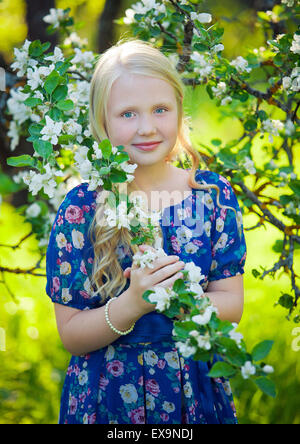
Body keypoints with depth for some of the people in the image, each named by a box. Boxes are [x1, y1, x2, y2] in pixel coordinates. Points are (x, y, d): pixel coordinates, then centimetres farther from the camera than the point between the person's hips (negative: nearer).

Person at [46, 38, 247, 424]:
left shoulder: (213, 194, -6)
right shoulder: (80, 208, -11)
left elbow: (232, 306, -6)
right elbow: (71, 335, -10)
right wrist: (130, 304, -28)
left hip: (197, 390, 2)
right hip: (108, 396, -1)